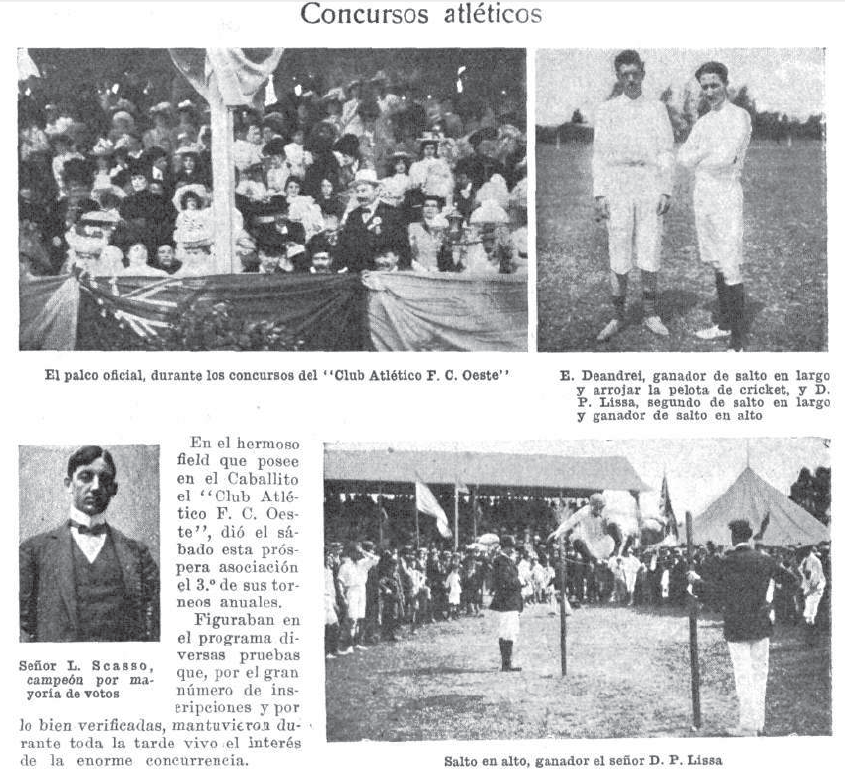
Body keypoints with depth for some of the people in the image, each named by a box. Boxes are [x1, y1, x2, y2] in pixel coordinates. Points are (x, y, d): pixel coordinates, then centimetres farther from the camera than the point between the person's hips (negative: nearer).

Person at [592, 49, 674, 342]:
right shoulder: (606, 110, 8)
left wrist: (666, 191, -1)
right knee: (619, 254, -3)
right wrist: (599, 194, -2)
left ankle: (651, 314, 10)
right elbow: (599, 153, 6)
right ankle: (617, 317, 5)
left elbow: (665, 153, 8)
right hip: (617, 183, -1)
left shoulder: (657, 109, 10)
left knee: (650, 251, 0)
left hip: (649, 183, 1)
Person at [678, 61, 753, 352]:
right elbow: (684, 158, 7)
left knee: (731, 269, -9)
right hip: (701, 194, 8)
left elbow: (725, 158, -19)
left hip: (726, 194, -7)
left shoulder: (739, 117, -8)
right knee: (716, 263, 14)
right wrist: (707, 152, -10)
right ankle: (724, 324, 25)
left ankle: (737, 342, -9)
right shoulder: (703, 122, 16)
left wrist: (698, 159, -2)